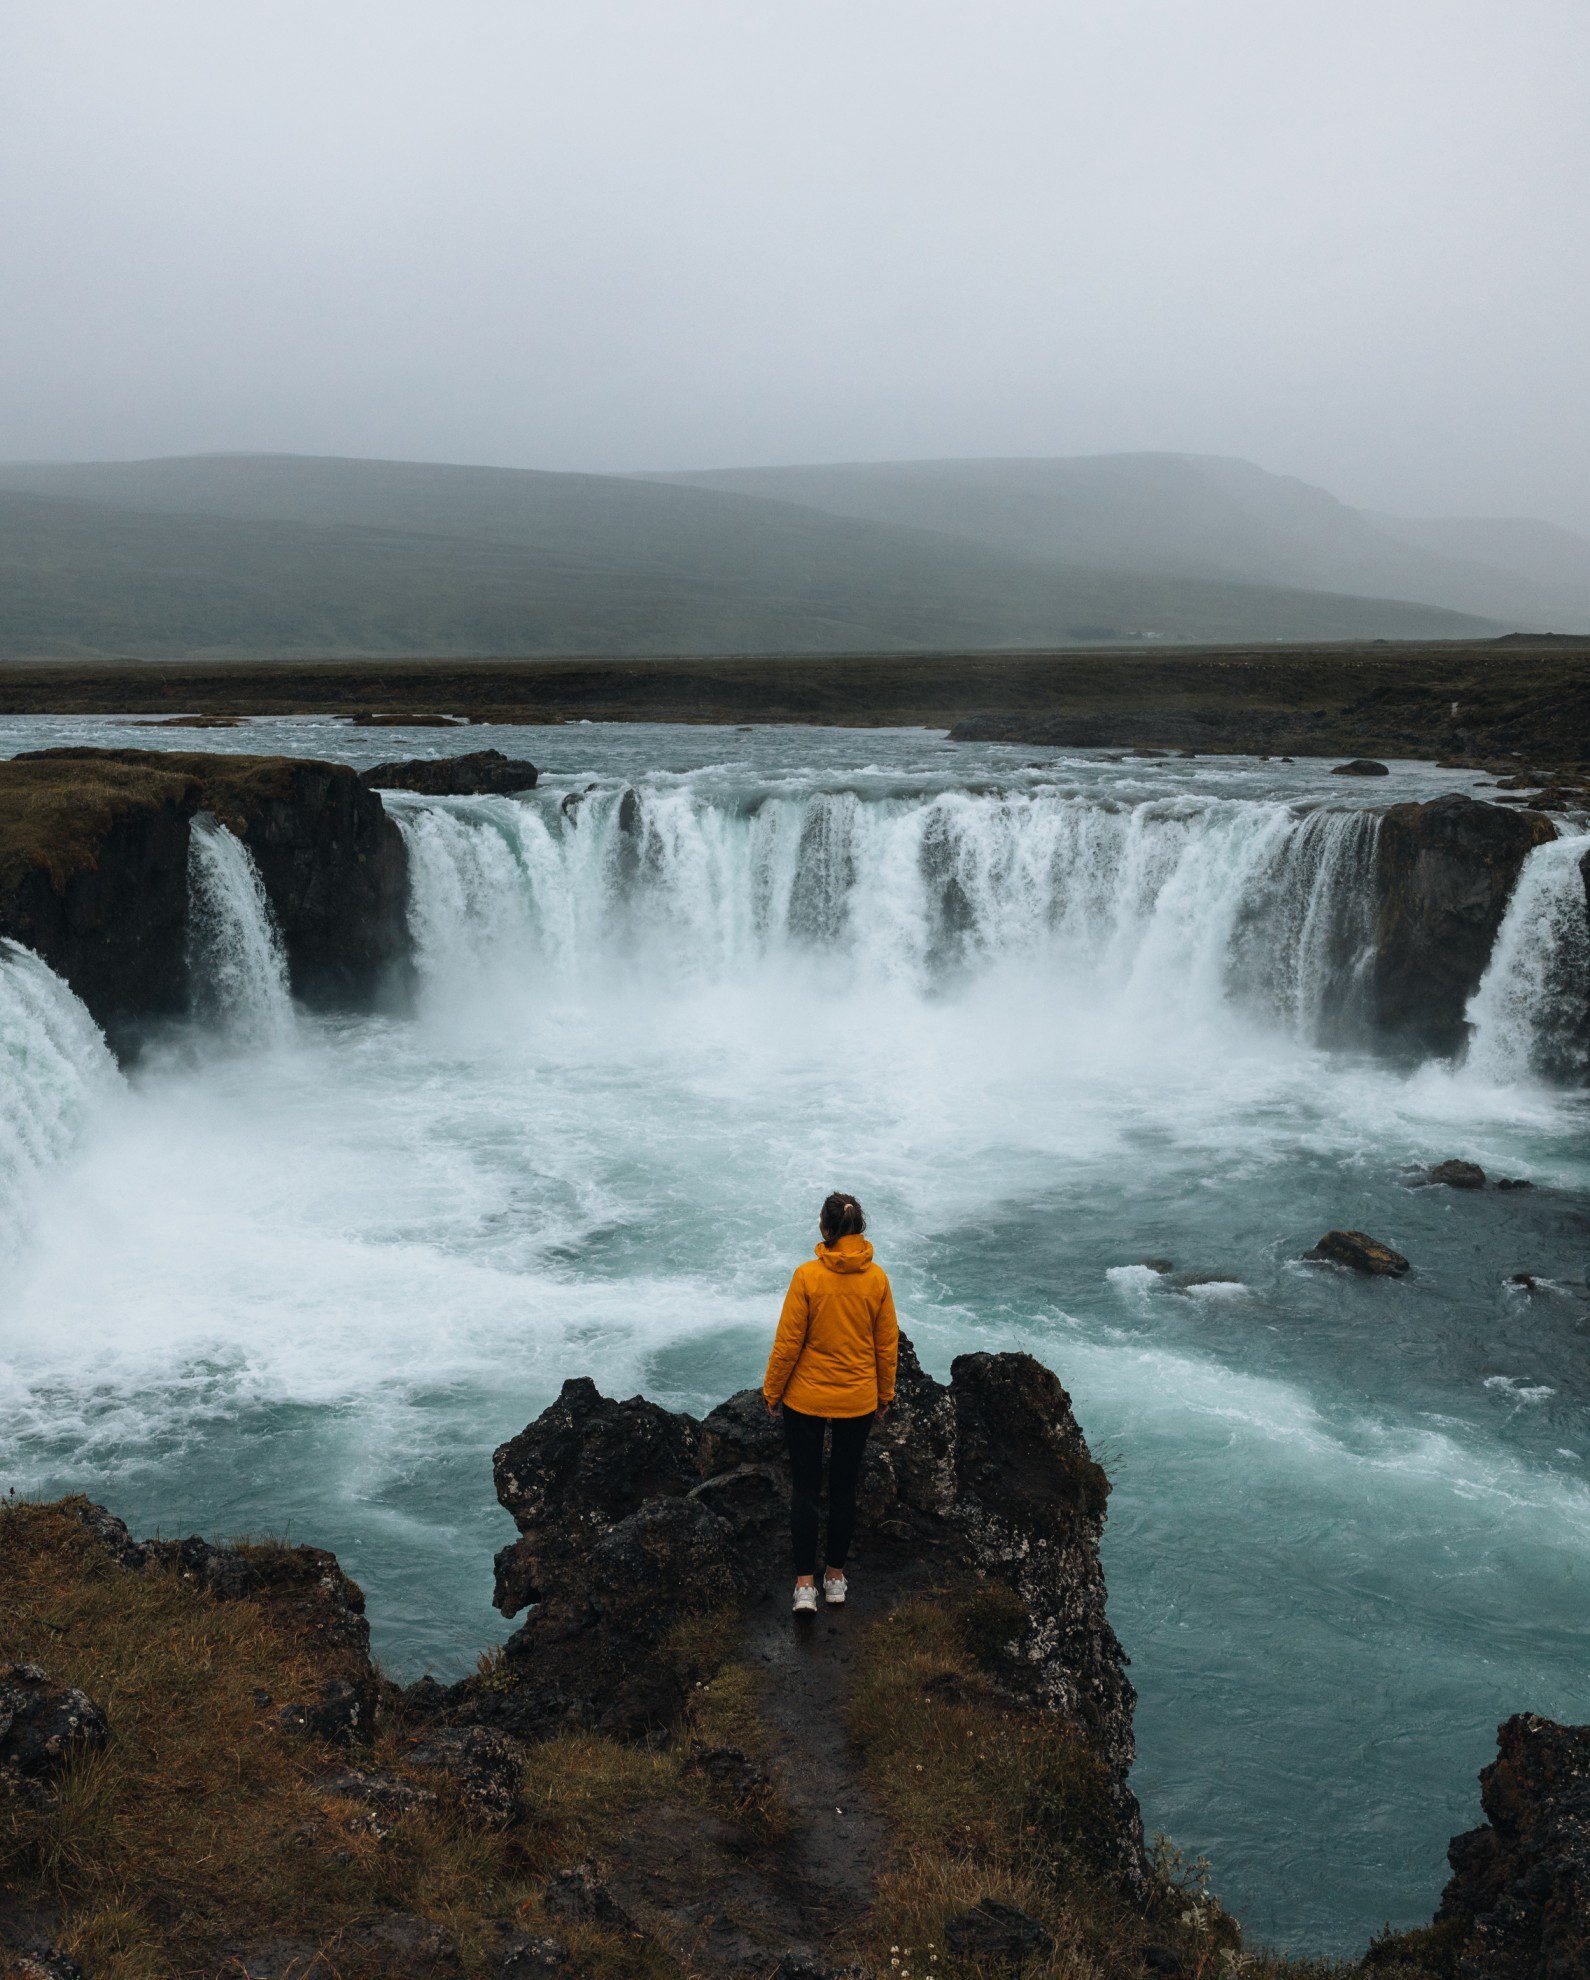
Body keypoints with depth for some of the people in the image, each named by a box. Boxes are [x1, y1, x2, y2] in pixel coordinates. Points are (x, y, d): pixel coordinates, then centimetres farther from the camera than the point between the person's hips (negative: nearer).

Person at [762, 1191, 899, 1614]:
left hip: (805, 1399, -2)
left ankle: (805, 1583, 7)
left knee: (804, 1488, 10)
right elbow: (887, 1344, 0)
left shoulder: (808, 1275, -17)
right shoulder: (877, 1278, -8)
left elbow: (788, 1341, -12)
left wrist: (771, 1391, 1)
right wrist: (885, 1393, 14)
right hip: (858, 1400, 2)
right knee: (844, 1488, 16)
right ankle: (835, 1576, 27)